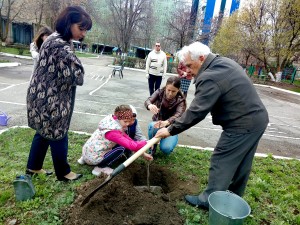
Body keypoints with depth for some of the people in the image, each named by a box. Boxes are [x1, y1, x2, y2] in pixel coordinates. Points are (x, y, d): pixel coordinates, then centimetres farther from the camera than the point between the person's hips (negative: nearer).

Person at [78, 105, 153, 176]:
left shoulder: (113, 123, 1)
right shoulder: (112, 132, -27)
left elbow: (128, 139, 3)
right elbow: (131, 145, -32)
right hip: (93, 158, -9)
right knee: (122, 148, -17)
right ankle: (101, 167, -4)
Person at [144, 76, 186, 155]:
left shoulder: (181, 100, -15)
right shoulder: (160, 92, -10)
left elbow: (178, 115, -33)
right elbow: (148, 101, -26)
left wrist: (166, 122, -57)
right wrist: (150, 105, -54)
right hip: (157, 122, 2)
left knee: (166, 148, -27)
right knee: (153, 126, -36)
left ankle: (171, 140, 10)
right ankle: (152, 146, -6)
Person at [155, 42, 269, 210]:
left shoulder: (210, 78, -23)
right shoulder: (224, 62, 9)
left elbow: (196, 112, -25)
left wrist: (171, 130, -17)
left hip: (242, 125, -10)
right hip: (258, 118, 10)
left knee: (221, 162, 2)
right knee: (241, 163, 21)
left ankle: (209, 200, 17)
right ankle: (235, 197, 38)